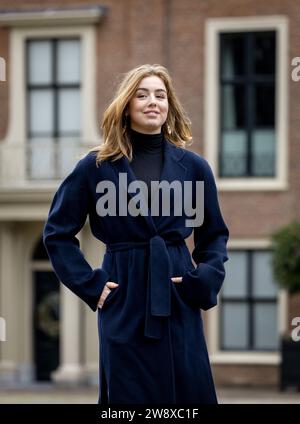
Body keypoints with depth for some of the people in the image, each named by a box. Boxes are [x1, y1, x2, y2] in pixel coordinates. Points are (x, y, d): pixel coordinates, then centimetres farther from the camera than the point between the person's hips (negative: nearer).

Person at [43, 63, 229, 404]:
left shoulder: (193, 166, 5)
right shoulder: (96, 166, 0)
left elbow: (214, 234, 16)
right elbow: (57, 232, 6)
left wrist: (207, 277, -1)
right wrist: (89, 285, -2)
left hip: (179, 302, 2)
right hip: (124, 303, -2)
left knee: (189, 394, 3)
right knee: (129, 398, 1)